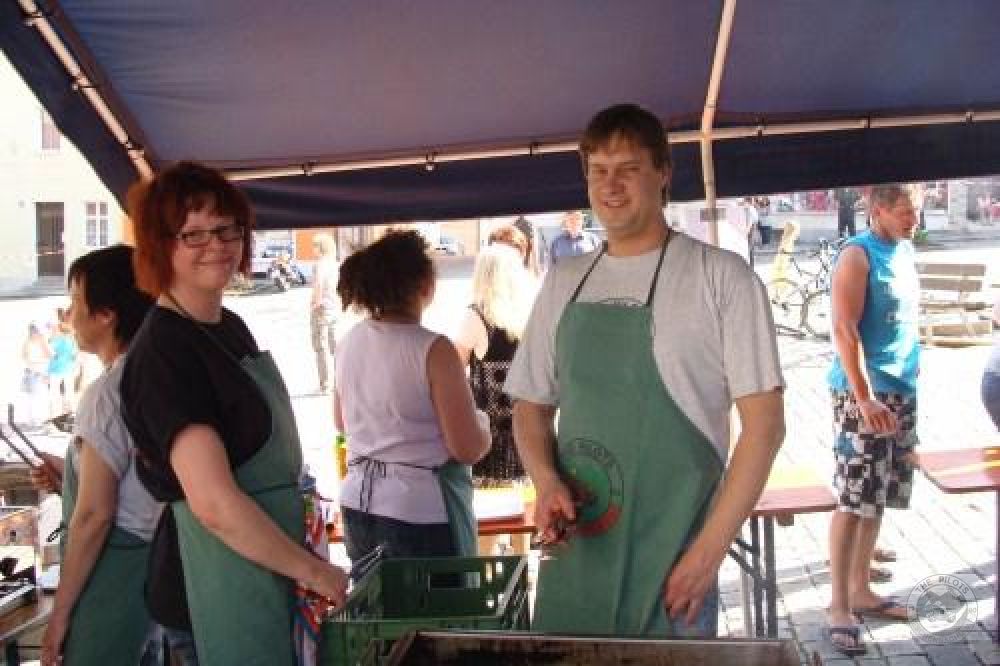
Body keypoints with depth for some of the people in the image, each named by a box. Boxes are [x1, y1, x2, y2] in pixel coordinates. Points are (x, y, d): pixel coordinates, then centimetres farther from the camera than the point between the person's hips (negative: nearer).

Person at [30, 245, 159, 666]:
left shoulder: (106, 393, -18)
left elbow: (94, 514, -20)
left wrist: (61, 610, -14)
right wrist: (73, 476, 14)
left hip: (112, 566, -8)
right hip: (151, 558, 9)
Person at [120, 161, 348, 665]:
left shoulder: (232, 328, 9)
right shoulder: (162, 351, -19)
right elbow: (215, 503, -26)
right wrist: (314, 571, -17)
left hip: (269, 573, 9)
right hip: (215, 589, -9)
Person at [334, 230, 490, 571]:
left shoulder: (351, 341, 2)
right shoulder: (432, 350, -17)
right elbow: (468, 449, -17)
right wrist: (482, 426, 3)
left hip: (359, 507, 6)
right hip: (421, 513, -6)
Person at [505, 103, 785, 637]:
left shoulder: (721, 277, -5)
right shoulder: (562, 283, 10)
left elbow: (764, 422, -7)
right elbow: (531, 408, 16)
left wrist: (709, 550, -12)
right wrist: (546, 482, -4)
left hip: (669, 561, -4)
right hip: (574, 552, 4)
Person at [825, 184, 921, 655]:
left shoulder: (904, 250, 11)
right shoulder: (858, 255, -12)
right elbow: (845, 330, -18)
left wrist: (912, 365, 19)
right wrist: (865, 397, -22)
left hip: (902, 390, 8)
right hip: (862, 392, -8)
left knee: (876, 498, 13)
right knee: (854, 500, -6)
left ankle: (860, 590, 23)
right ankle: (840, 608, 0)